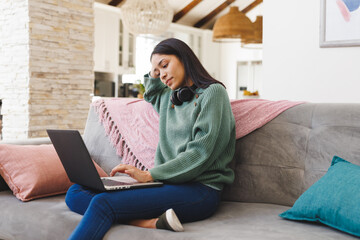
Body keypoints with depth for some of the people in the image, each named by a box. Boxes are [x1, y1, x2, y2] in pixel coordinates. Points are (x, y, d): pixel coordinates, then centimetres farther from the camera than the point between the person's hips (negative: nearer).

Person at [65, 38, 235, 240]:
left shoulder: (213, 92, -2)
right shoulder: (169, 98, 22)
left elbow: (200, 153, -13)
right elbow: (150, 95, 49)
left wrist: (149, 175, -17)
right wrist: (153, 76, 27)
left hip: (200, 188, -8)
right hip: (169, 183, 8)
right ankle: (154, 223, -30)